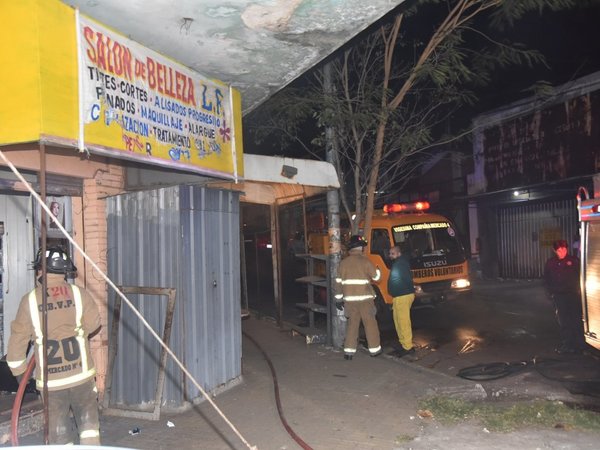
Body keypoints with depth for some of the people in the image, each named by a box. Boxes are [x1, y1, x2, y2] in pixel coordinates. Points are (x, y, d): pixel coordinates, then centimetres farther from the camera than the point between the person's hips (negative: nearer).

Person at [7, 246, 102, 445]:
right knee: (88, 419, 15)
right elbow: (93, 323, 0)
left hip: (50, 378, 0)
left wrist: (19, 370, 14)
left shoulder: (29, 300, -6)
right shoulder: (79, 294, -7)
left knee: (57, 426, 12)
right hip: (81, 372, 0)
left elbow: (18, 337, 1)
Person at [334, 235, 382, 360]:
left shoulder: (344, 262, 4)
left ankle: (349, 351, 9)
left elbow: (339, 281, 5)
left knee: (352, 324, 11)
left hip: (349, 299, 4)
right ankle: (374, 349, 17)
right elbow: (376, 276, 0)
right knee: (370, 323, 9)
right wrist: (377, 270, 23)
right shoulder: (365, 260, -7)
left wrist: (338, 298, 12)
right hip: (364, 298, -4)